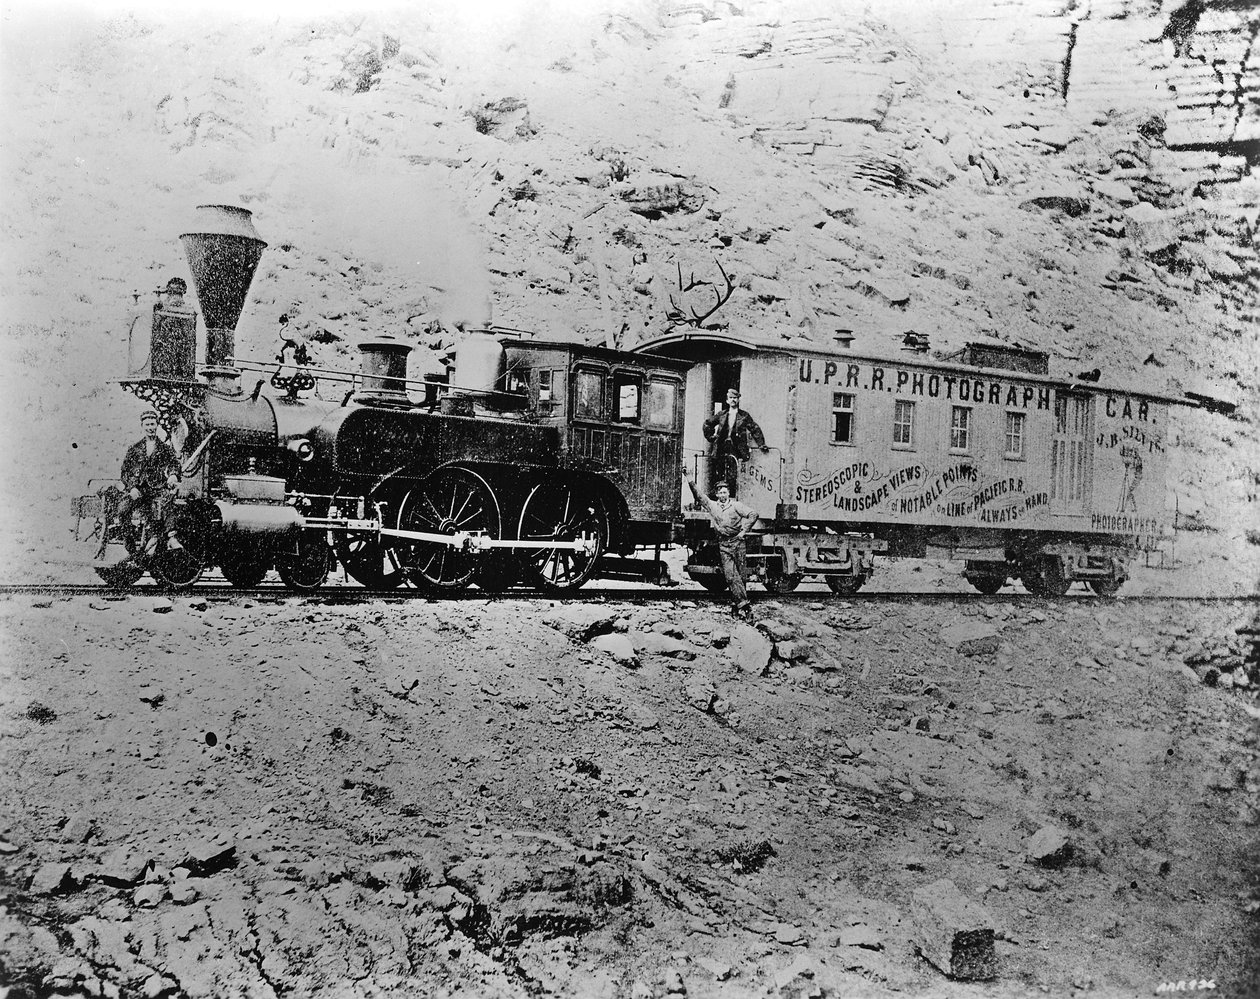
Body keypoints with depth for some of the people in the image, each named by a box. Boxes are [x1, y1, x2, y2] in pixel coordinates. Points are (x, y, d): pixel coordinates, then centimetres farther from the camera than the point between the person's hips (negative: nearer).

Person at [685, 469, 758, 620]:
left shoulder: (736, 506, 2)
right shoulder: (712, 505, 10)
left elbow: (753, 514, -3)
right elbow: (698, 496, 8)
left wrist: (744, 531, -6)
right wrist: (690, 480, -1)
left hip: (738, 542, -1)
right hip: (723, 545, 2)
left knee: (741, 575, 0)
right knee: (731, 576, -10)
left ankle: (737, 605, 8)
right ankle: (743, 604, -13)